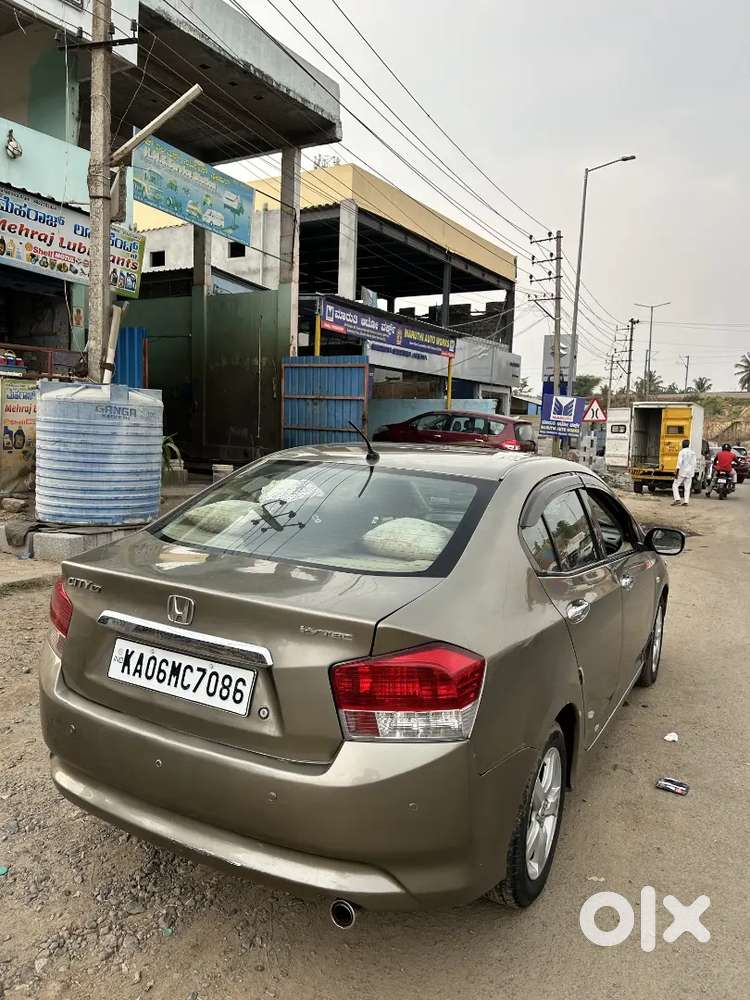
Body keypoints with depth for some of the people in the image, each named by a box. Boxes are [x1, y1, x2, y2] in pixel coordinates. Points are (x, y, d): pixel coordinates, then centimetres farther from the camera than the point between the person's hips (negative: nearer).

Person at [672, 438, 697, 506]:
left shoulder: (682, 452, -10)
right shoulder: (693, 453, 8)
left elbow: (679, 463, -15)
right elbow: (694, 463, 9)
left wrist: (677, 473, -13)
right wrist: (692, 472, 18)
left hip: (682, 472, -5)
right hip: (689, 473, 5)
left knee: (675, 485, 2)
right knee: (687, 488, 7)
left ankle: (677, 499, -11)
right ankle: (686, 501, 3)